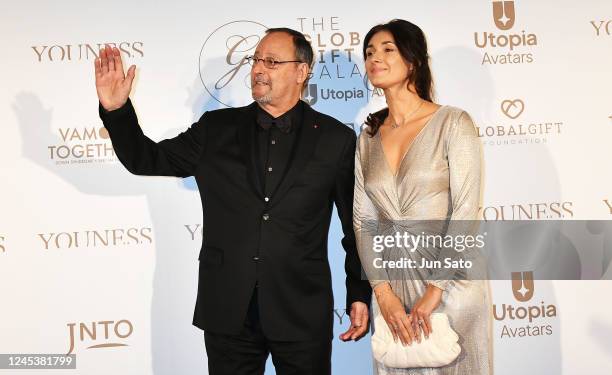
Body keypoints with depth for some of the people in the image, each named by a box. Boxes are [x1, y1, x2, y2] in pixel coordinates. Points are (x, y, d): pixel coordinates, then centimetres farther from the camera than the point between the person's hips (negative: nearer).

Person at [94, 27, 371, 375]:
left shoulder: (335, 138, -1)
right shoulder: (217, 129, 5)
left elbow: (358, 225, 2)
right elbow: (148, 160, 9)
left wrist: (360, 295, 3)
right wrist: (116, 109, -6)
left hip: (302, 313, -1)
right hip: (227, 311, 2)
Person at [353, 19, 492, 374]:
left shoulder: (453, 123, -7)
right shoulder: (368, 137, 6)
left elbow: (465, 212, -12)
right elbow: (363, 220, 3)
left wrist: (434, 291, -14)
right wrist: (383, 292, -7)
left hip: (449, 282, -4)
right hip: (392, 282, 4)